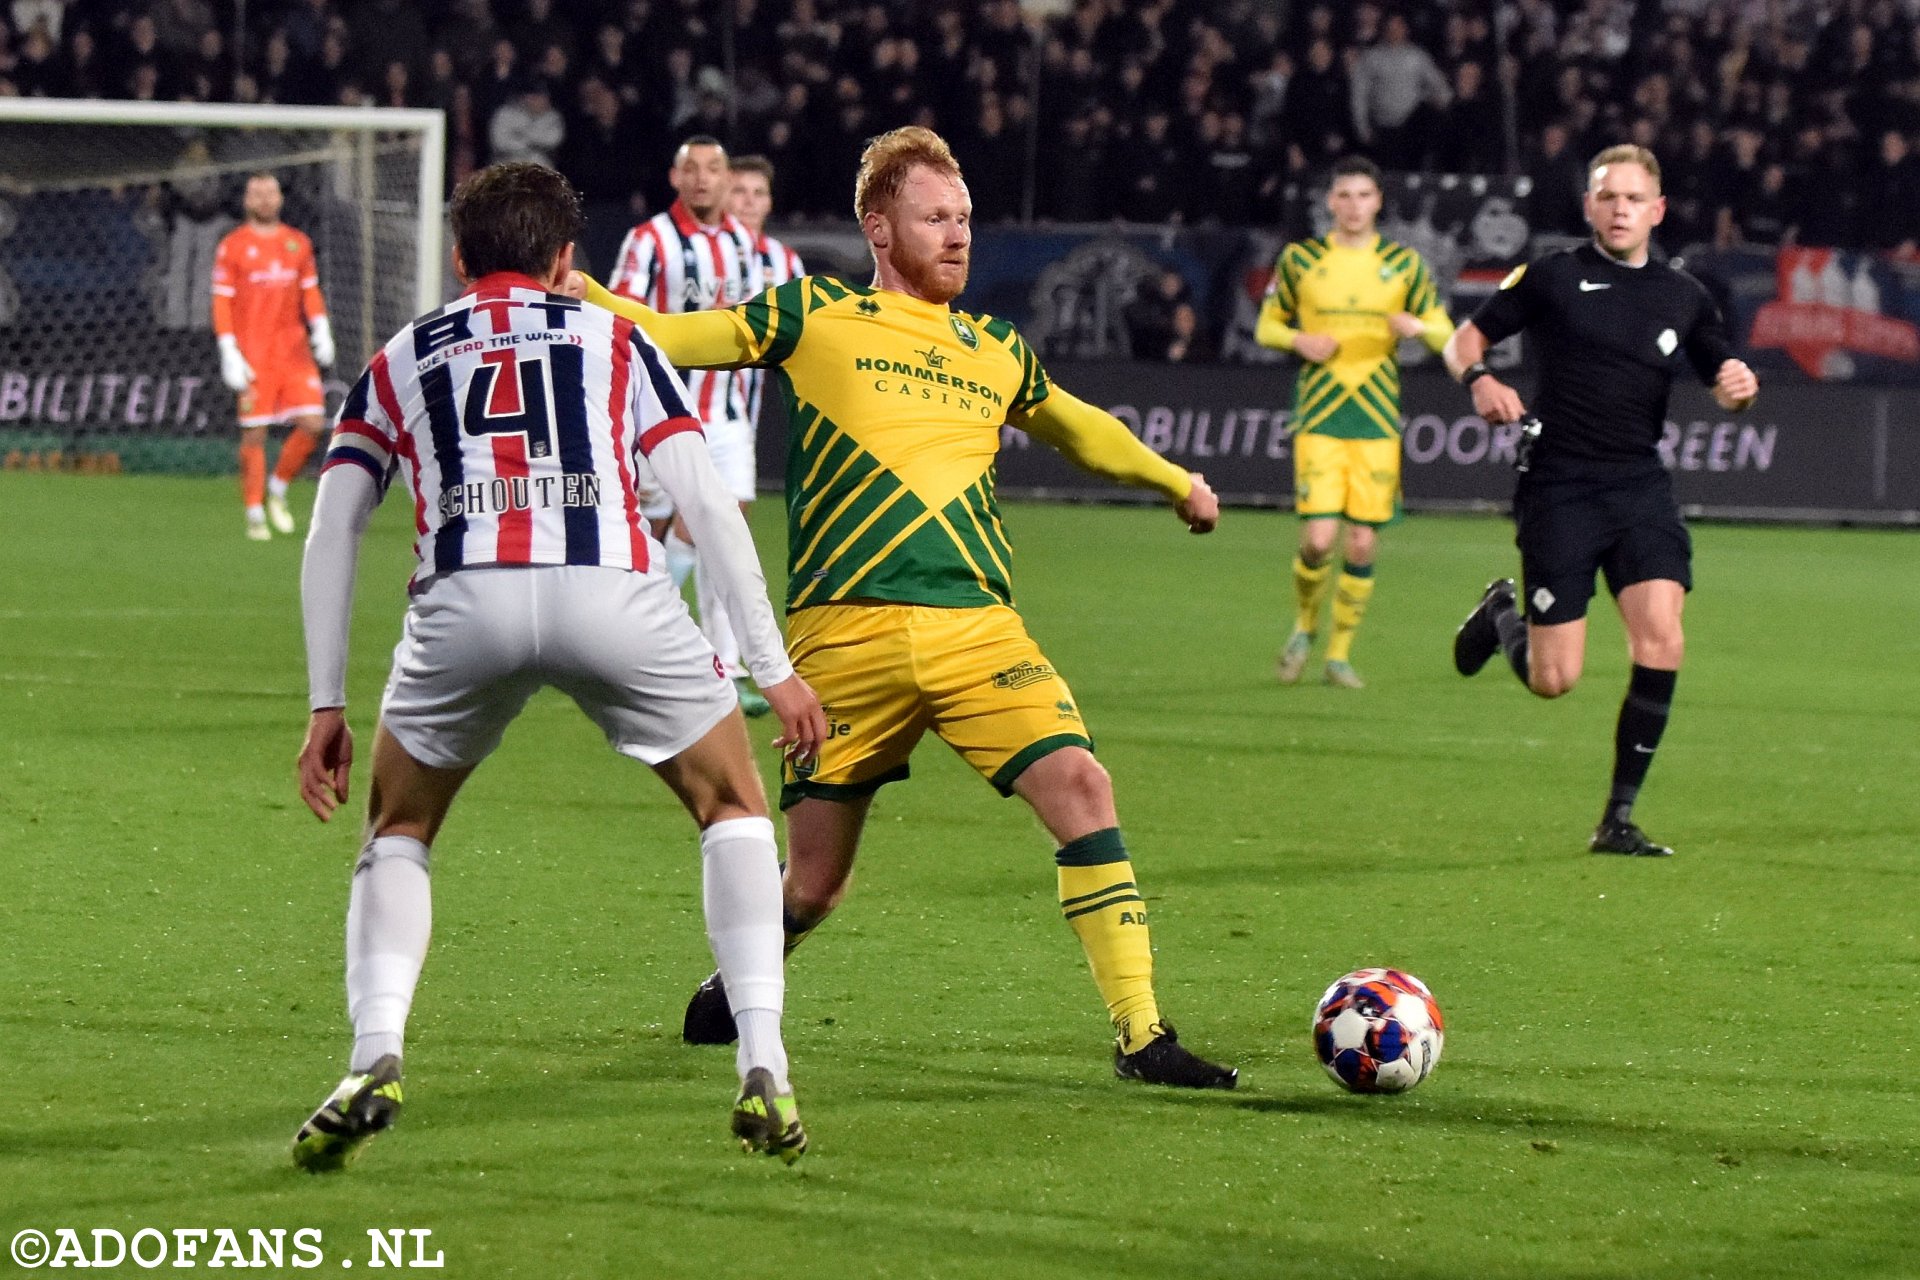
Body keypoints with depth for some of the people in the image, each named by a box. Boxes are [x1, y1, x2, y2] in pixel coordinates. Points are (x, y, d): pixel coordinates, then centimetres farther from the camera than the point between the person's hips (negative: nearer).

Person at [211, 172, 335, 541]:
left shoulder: (298, 244, 12)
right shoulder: (232, 247, 0)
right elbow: (222, 303, -2)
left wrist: (321, 331, 1)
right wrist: (230, 354, -10)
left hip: (294, 351, 4)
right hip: (253, 354, -4)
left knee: (313, 424, -7)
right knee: (255, 433, -5)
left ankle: (278, 489, 15)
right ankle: (255, 514, 5)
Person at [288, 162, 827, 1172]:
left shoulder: (400, 361, 29)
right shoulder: (612, 337, 25)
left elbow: (328, 536, 20)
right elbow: (705, 504, 16)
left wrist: (327, 707, 22)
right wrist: (774, 669, 18)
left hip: (465, 597, 1)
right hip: (612, 589, -1)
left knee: (398, 833, 23)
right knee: (733, 809, 21)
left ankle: (373, 1061, 2)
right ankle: (762, 1071, 7)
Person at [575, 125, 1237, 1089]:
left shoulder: (997, 354, 20)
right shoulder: (815, 318, 8)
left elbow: (1074, 425, 40)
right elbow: (665, 337, 7)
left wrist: (1175, 482, 41)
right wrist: (573, 291, -7)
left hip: (977, 624, 3)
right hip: (846, 630, -3)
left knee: (1081, 789, -17)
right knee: (812, 884, 2)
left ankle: (1140, 1035, -12)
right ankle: (732, 985, 36)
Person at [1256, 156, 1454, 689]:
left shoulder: (1404, 264, 6)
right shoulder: (1299, 259, 4)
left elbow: (1445, 334, 10)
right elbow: (1267, 325, 14)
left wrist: (1418, 326, -13)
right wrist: (1298, 340, -8)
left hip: (1378, 421, 2)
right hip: (1319, 418, -1)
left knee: (1362, 543, 0)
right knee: (1318, 538, -13)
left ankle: (1340, 653, 15)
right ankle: (1304, 626, 15)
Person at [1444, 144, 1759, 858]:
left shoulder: (1683, 297, 11)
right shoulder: (1551, 278, 1)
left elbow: (1722, 380, 21)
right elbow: (1464, 340, 7)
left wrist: (1739, 388, -4)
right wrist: (1479, 379, -15)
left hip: (1640, 487, 3)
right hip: (1558, 490, -2)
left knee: (1661, 641, -18)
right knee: (1553, 681, -4)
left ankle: (1618, 820, -6)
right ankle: (1503, 615, 34)